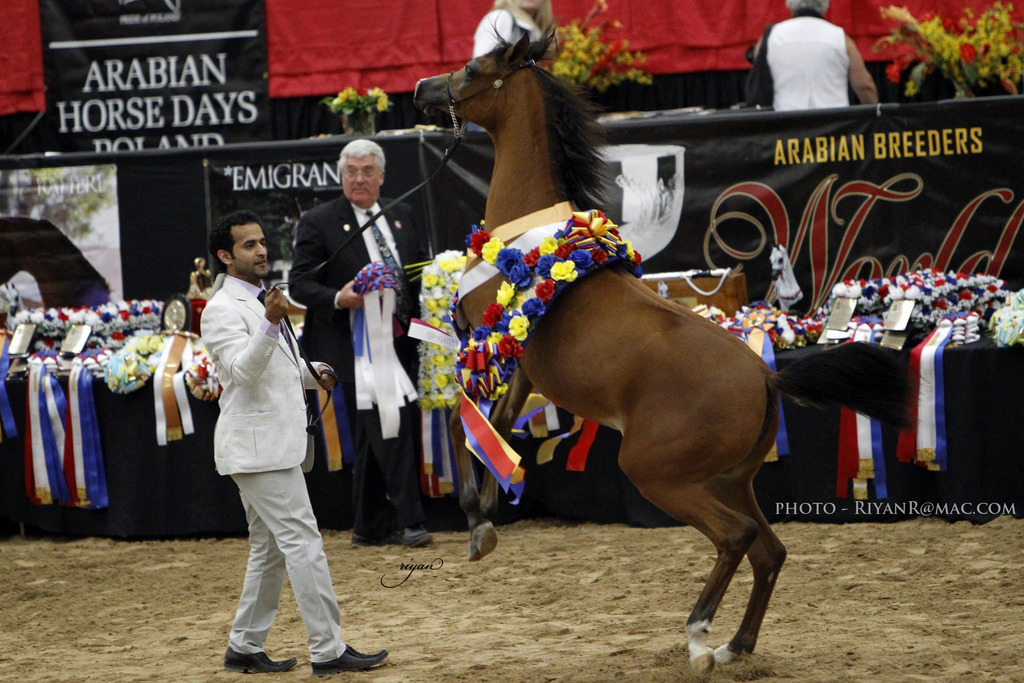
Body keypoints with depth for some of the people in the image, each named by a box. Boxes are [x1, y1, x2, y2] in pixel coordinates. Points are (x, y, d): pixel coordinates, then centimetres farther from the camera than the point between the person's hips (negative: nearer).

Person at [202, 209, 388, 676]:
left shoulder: (262, 302, 19)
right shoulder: (223, 310, -12)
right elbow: (243, 369, -27)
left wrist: (312, 374, 9)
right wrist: (270, 323, -42)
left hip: (274, 443, 10)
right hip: (256, 446, -10)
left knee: (269, 550, 14)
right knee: (303, 543, -11)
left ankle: (244, 648, 20)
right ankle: (328, 651, -9)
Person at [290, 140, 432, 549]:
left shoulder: (403, 218, 15)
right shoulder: (317, 223, -2)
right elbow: (300, 284, -5)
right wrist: (338, 299, -22)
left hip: (398, 342, 6)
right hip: (354, 344, -6)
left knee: (374, 437, 11)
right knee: (391, 427, -14)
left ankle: (369, 527, 17)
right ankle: (408, 521, -11)